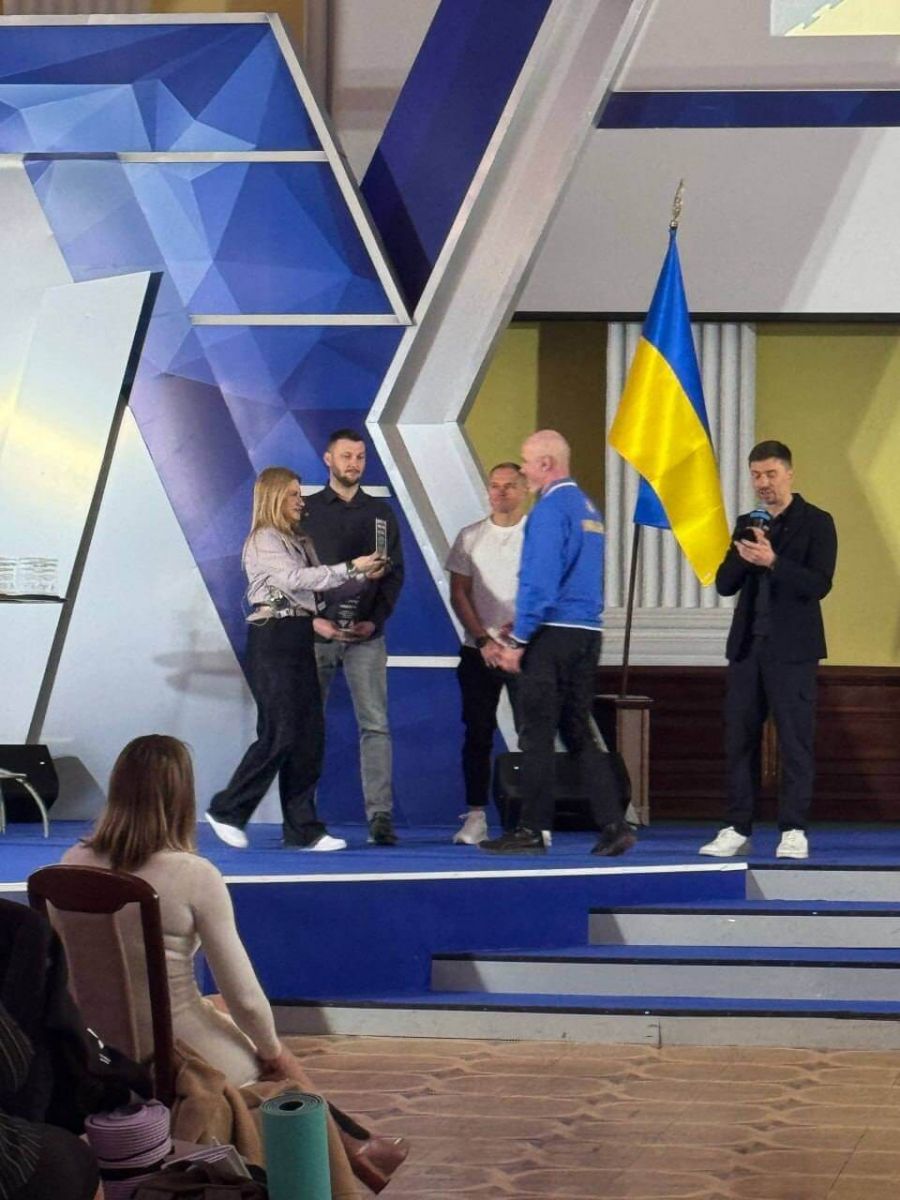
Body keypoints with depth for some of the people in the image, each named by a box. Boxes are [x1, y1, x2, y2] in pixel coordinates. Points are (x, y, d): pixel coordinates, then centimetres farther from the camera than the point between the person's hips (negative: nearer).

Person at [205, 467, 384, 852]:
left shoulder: (299, 542, 19)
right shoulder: (264, 541, -7)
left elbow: (318, 586, 11)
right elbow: (296, 579, -20)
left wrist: (364, 576, -1)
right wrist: (350, 568, -21)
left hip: (299, 640, 8)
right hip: (272, 640, -8)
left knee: (309, 734, 4)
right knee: (280, 734, -9)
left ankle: (303, 829, 6)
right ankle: (227, 810, 4)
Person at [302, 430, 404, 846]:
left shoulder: (380, 513, 11)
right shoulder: (306, 512, 6)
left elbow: (395, 573, 8)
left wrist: (375, 619, -6)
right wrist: (313, 619, -9)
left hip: (366, 635, 1)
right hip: (316, 632, -1)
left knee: (375, 725, -6)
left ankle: (380, 816, -8)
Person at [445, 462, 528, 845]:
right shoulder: (470, 537, 8)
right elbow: (459, 594, 5)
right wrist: (483, 640, -7)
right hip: (478, 650, 2)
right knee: (478, 734, 2)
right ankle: (475, 816, 5)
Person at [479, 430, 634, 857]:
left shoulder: (551, 509, -12)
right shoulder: (588, 509, 16)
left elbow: (540, 581, -17)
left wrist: (519, 640, -11)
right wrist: (524, 624, 22)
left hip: (552, 637, -9)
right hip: (587, 635, 9)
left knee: (536, 735, -1)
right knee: (579, 733, 10)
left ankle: (531, 832, 3)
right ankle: (613, 825, 4)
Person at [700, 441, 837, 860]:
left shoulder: (816, 522, -2)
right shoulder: (747, 524, 15)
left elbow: (819, 585, -12)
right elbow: (724, 584, 10)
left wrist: (772, 561, -23)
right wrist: (742, 556, -9)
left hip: (792, 648, -5)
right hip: (747, 645, 5)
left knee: (795, 740, -4)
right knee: (739, 739, 5)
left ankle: (793, 830, 0)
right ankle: (738, 829, 10)